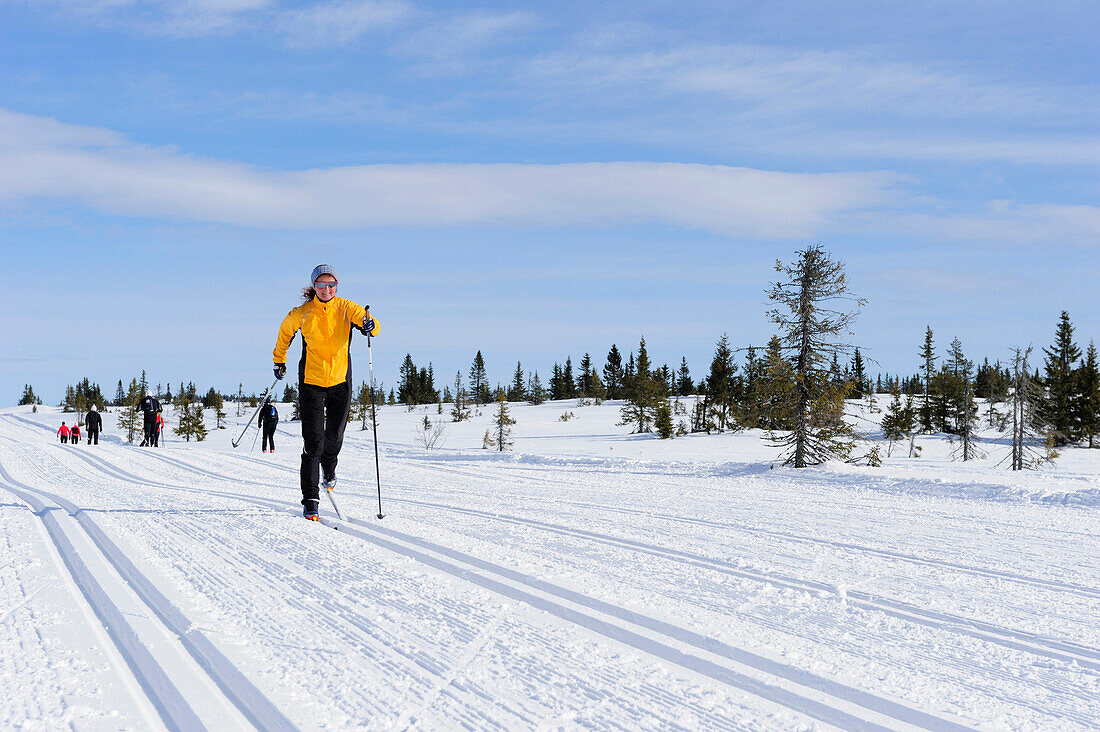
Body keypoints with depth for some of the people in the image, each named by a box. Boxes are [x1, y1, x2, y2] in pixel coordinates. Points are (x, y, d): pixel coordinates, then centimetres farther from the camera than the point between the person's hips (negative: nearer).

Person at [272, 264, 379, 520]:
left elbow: (370, 323, -15)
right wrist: (279, 361, 20)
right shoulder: (301, 314, -6)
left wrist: (370, 326, -38)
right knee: (313, 440, -9)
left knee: (334, 437, 12)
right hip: (311, 383, -2)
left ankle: (328, 466, 47)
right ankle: (310, 499, -5)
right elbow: (285, 331, 13)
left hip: (340, 382, 2)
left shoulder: (346, 308, -6)